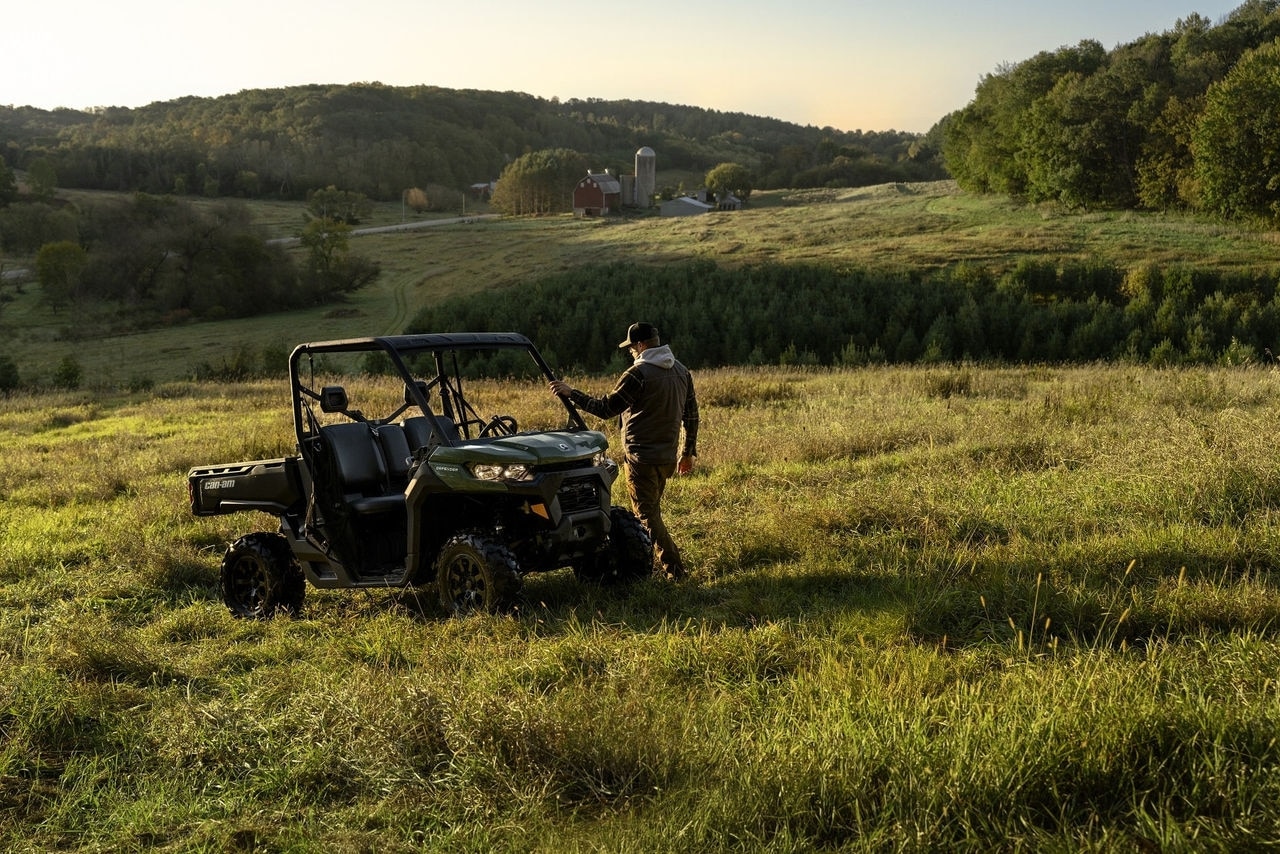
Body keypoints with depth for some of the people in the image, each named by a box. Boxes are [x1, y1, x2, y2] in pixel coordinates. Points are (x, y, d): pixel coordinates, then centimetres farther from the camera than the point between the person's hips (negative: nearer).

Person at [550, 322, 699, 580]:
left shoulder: (638, 374, -17)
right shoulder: (681, 372, 7)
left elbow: (606, 408, -15)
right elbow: (691, 415, 12)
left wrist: (570, 393, -9)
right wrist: (688, 452, 20)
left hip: (641, 456, -8)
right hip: (668, 456, 8)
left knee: (647, 515, -1)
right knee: (651, 511, 19)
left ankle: (674, 570, -5)